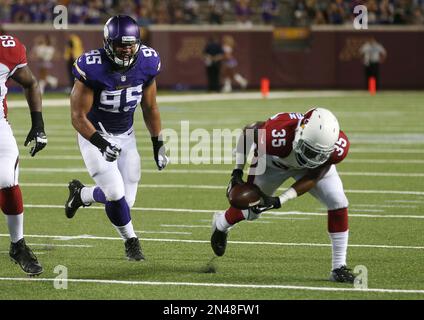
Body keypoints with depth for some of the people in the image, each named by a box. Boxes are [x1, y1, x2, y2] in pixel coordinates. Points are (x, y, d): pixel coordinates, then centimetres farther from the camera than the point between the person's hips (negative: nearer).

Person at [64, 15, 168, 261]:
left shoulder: (146, 64, -13)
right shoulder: (92, 68, -27)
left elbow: (150, 108, 3)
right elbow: (78, 116, -21)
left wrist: (158, 144, 5)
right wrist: (102, 144, -32)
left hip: (125, 136, 5)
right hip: (95, 135, -5)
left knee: (125, 199, 1)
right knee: (116, 194, -16)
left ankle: (81, 194, 30)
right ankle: (131, 240, 12)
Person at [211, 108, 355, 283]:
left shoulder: (338, 147, -38)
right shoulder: (278, 135, -46)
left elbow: (312, 178, -25)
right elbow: (249, 130, -23)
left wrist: (279, 201, -34)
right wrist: (237, 172, -21)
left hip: (314, 168, 2)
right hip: (273, 161, -2)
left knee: (338, 203, -14)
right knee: (251, 210, 13)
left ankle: (339, 268, -2)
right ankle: (221, 224, 51)